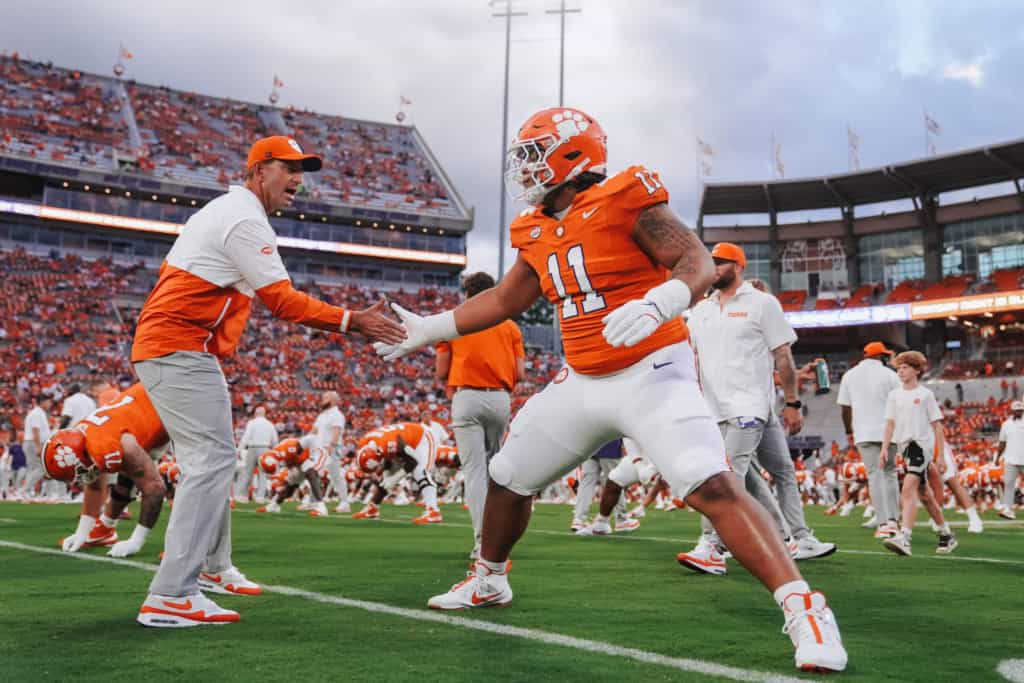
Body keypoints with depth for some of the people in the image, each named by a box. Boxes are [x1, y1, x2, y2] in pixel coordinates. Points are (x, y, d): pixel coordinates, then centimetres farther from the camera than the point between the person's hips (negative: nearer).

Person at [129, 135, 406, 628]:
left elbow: (170, 273, 25)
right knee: (213, 460, -12)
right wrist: (352, 322, -16)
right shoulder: (246, 220, -12)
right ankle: (170, 597, -14)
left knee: (208, 461, 15)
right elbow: (283, 301, -17)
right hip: (181, 351, -11)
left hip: (158, 348, 11)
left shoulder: (221, 211, 21)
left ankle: (209, 566, 22)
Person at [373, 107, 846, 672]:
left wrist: (657, 303, -39)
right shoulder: (538, 231, 9)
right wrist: (430, 328, 24)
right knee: (508, 477, 16)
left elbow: (699, 263, -19)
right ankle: (488, 581, 39)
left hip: (651, 372, -8)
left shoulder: (626, 201, -13)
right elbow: (505, 299, 22)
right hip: (582, 381, 8)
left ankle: (804, 610, -21)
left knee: (713, 487, -24)